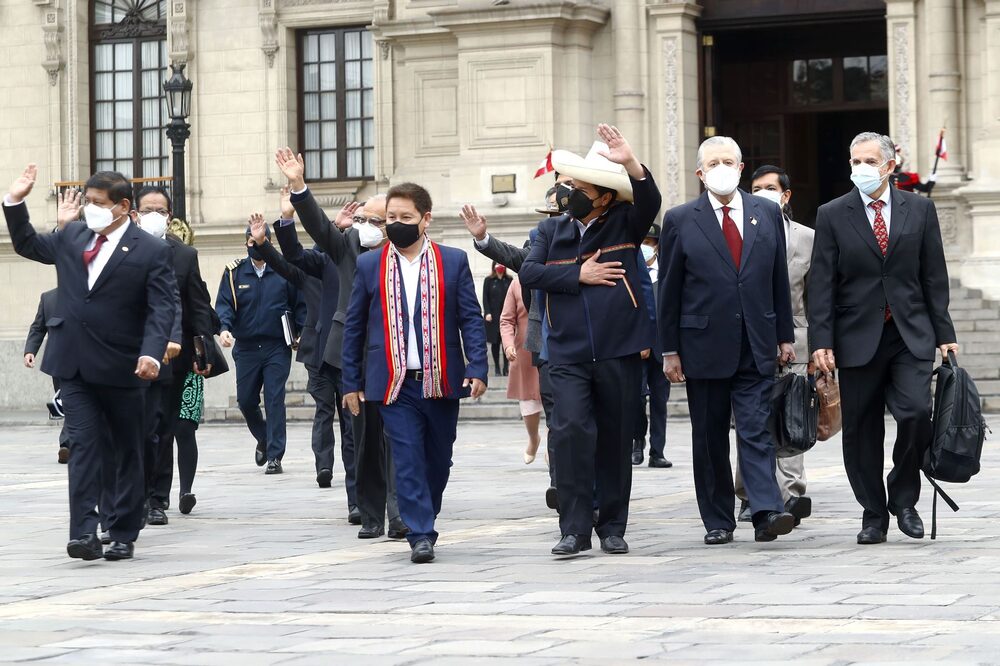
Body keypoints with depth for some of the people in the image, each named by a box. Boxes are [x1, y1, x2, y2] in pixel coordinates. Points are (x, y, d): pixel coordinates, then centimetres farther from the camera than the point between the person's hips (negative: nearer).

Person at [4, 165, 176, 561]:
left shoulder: (151, 252, -7)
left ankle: (123, 535, 17)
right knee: (85, 445, -6)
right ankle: (84, 532, -13)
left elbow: (161, 309, -12)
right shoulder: (72, 237, 9)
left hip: (121, 368, -3)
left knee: (125, 451, 8)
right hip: (75, 364, 3)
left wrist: (151, 353, -27)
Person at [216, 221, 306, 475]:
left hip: (277, 348, -2)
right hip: (246, 347, 2)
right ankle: (264, 440, 34)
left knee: (275, 400, -8)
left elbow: (299, 305, 5)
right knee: (246, 400, 7)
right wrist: (224, 327, -19)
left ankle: (275, 456, -5)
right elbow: (224, 303, 0)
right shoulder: (234, 272, 6)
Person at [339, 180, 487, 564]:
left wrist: (477, 369, -9)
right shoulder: (369, 265, 6)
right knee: (408, 460, -8)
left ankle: (424, 523, 28)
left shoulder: (453, 262, 4)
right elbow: (354, 327, 9)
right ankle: (420, 536, -8)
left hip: (442, 383, 1)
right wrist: (351, 382, 6)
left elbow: (471, 319, 3)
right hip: (395, 384, -1)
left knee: (438, 460, 10)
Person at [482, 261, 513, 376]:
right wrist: (487, 313, -9)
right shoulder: (489, 280, 5)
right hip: (493, 316, -1)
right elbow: (485, 298, 2)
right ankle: (496, 367, 8)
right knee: (495, 342, 2)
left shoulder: (509, 280, 8)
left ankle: (506, 367, -1)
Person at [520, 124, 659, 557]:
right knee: (571, 431, -13)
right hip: (569, 355, 1)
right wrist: (579, 275, -8)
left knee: (615, 439, 6)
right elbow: (529, 273, -1)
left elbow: (649, 202, -15)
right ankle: (574, 529, -9)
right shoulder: (552, 230, 11)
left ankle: (612, 527, 17)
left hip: (620, 352, -1)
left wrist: (630, 164, -32)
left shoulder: (624, 224, 5)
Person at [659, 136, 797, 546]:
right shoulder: (680, 220, 1)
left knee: (756, 430, -8)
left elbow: (779, 279, 11)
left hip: (756, 346, 1)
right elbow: (669, 290, 2)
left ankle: (767, 512, -16)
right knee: (709, 437, 5)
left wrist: (785, 336, 9)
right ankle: (717, 521, 12)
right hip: (704, 345, -1)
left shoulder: (767, 214, 8)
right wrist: (670, 350, -1)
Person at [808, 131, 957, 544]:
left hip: (911, 336, 0)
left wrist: (943, 334, 4)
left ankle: (904, 498, 6)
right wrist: (821, 342, -8)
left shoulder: (919, 209, 7)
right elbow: (821, 285, 0)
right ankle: (873, 514, 16)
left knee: (916, 412, -16)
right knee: (862, 432, 3)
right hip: (858, 337, 0)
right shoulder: (832, 215, 3)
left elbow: (934, 277, 8)